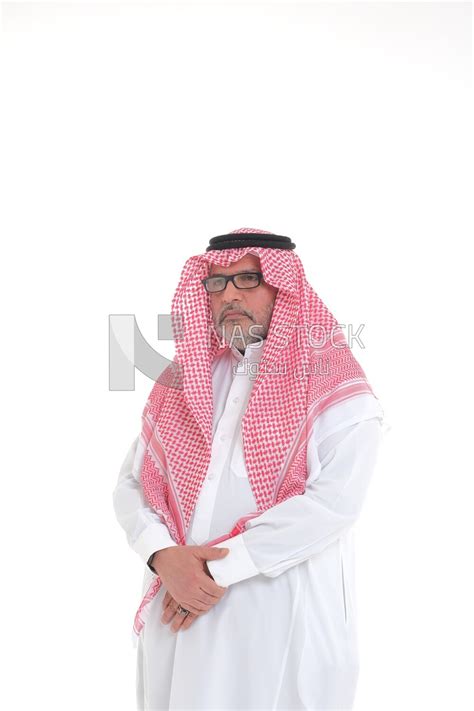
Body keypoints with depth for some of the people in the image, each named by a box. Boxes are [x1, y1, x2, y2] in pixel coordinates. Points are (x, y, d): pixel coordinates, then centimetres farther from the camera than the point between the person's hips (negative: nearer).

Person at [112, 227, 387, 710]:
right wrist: (163, 556, -12)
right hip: (180, 608, 5)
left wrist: (219, 567, -17)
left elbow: (335, 502, -18)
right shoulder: (182, 381, 11)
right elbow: (131, 483, 7)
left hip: (283, 618, -4)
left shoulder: (335, 389, -6)